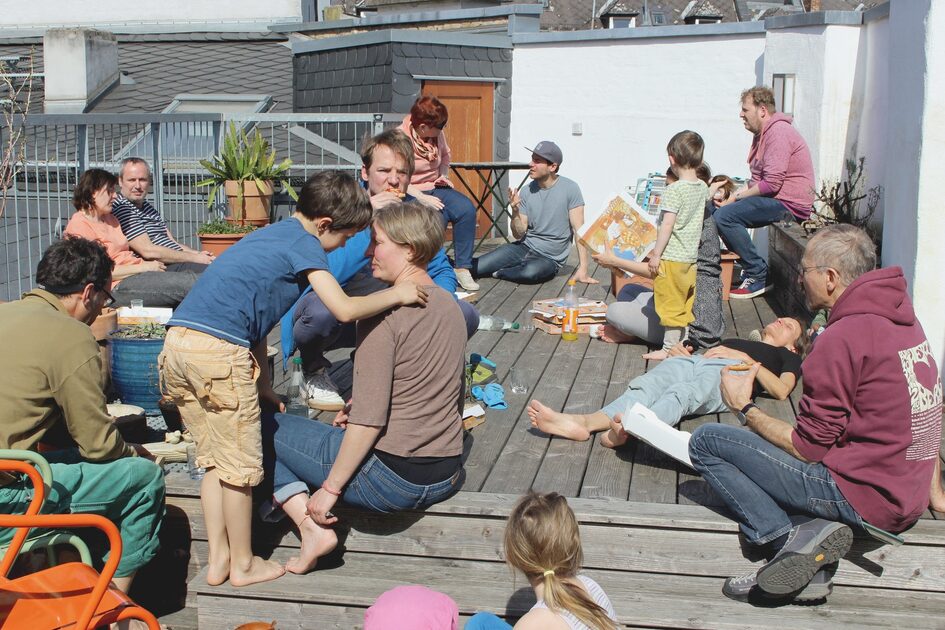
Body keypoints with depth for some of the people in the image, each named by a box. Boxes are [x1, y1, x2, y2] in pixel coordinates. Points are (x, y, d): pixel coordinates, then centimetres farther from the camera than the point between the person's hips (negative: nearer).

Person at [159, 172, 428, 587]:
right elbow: (345, 309, -12)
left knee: (214, 460, 19)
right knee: (239, 466, 7)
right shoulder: (303, 243, -1)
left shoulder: (274, 235, 25)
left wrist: (264, 387, 26)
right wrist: (396, 294, 5)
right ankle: (242, 564, 20)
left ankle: (217, 559, 27)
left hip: (177, 342, 9)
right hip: (220, 350, -9)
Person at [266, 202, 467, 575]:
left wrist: (330, 489, -10)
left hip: (390, 479, -8)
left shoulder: (383, 313, -17)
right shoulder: (449, 306, 8)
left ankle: (312, 527, -3)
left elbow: (368, 420, -19)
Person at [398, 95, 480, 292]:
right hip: (410, 193, -6)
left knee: (466, 209, -22)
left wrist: (444, 175, 5)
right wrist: (422, 198, -25)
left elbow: (445, 155, 25)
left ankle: (463, 268, -16)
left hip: (434, 188, 6)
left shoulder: (437, 134, 3)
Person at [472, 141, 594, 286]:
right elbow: (518, 235, 2)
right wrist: (515, 211, -18)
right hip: (524, 247, 3)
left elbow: (579, 230, -13)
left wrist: (582, 269, -21)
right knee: (476, 267, -19)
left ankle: (497, 273, -10)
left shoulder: (570, 189, -11)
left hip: (549, 258, -3)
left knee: (531, 272, -37)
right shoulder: (527, 191, 1)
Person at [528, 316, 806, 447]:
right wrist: (684, 353, 7)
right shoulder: (735, 340, 45)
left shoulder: (786, 356, 31)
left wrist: (745, 358, 2)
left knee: (682, 394, -38)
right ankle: (583, 422, -52)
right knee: (646, 386, -29)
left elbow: (781, 390, 8)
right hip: (693, 360, 4)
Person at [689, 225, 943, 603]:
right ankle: (814, 529, 3)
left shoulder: (842, 338, -18)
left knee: (705, 442, -2)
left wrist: (744, 408, 0)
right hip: (907, 499, 9)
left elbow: (807, 447, -13)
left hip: (859, 496, -9)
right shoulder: (903, 320, 8)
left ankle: (792, 538, -10)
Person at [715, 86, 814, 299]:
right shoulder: (763, 133, 19)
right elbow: (756, 180, 19)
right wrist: (731, 196, 3)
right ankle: (748, 265, 11)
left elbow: (772, 183, -24)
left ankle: (758, 276, -16)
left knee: (724, 216, -25)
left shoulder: (778, 132, -16)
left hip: (789, 203, -11)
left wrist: (737, 197, -12)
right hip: (773, 199, 11)